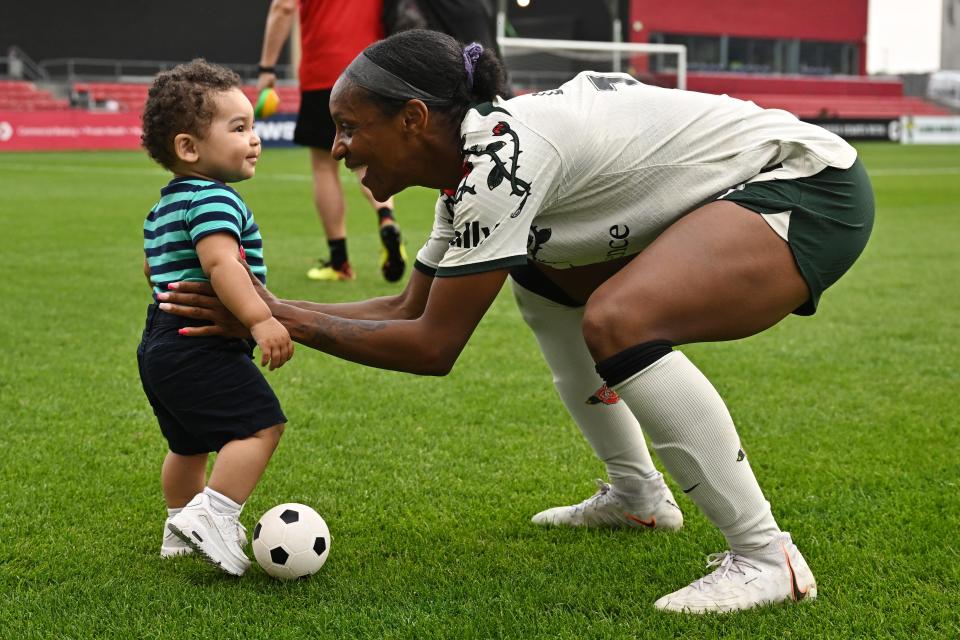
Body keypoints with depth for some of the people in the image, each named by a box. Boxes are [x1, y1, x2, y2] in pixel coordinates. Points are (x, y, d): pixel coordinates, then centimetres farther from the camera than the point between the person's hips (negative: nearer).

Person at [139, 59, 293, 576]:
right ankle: (212, 516, -16)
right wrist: (260, 319, -36)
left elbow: (152, 269, 29)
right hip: (202, 348, -11)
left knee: (190, 444, 23)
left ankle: (182, 528, 35)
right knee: (260, 425, -12)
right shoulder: (214, 199, -17)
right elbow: (221, 262, -31)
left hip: (160, 343, 11)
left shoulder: (163, 207, 17)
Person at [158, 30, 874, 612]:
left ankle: (765, 557, -19)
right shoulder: (474, 165, 6)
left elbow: (433, 346, -19)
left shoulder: (503, 156, -23)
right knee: (540, 280, 19)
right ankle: (636, 493, 25)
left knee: (617, 320, -31)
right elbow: (411, 309, 15)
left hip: (811, 188, -10)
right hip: (724, 191, 10)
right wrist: (270, 310, 8)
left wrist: (283, 318, -11)